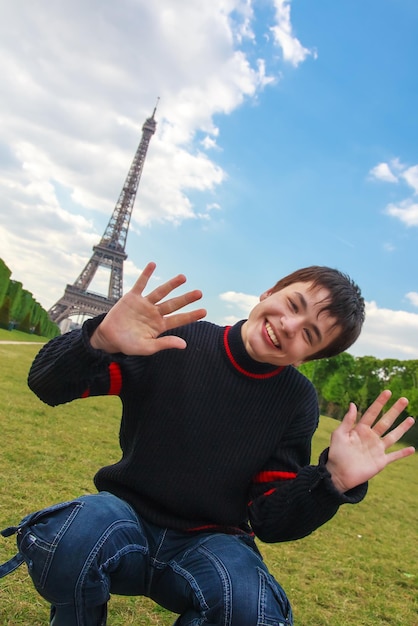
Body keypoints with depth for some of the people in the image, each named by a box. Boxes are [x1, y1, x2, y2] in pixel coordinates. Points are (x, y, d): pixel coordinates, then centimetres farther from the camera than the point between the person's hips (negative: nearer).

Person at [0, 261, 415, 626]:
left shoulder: (298, 402, -6)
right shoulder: (171, 339, -13)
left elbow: (269, 521, -4)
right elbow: (47, 386, -11)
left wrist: (334, 480, -23)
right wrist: (98, 341, -33)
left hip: (210, 542, 1)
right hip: (129, 517, 0)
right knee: (72, 537, -34)